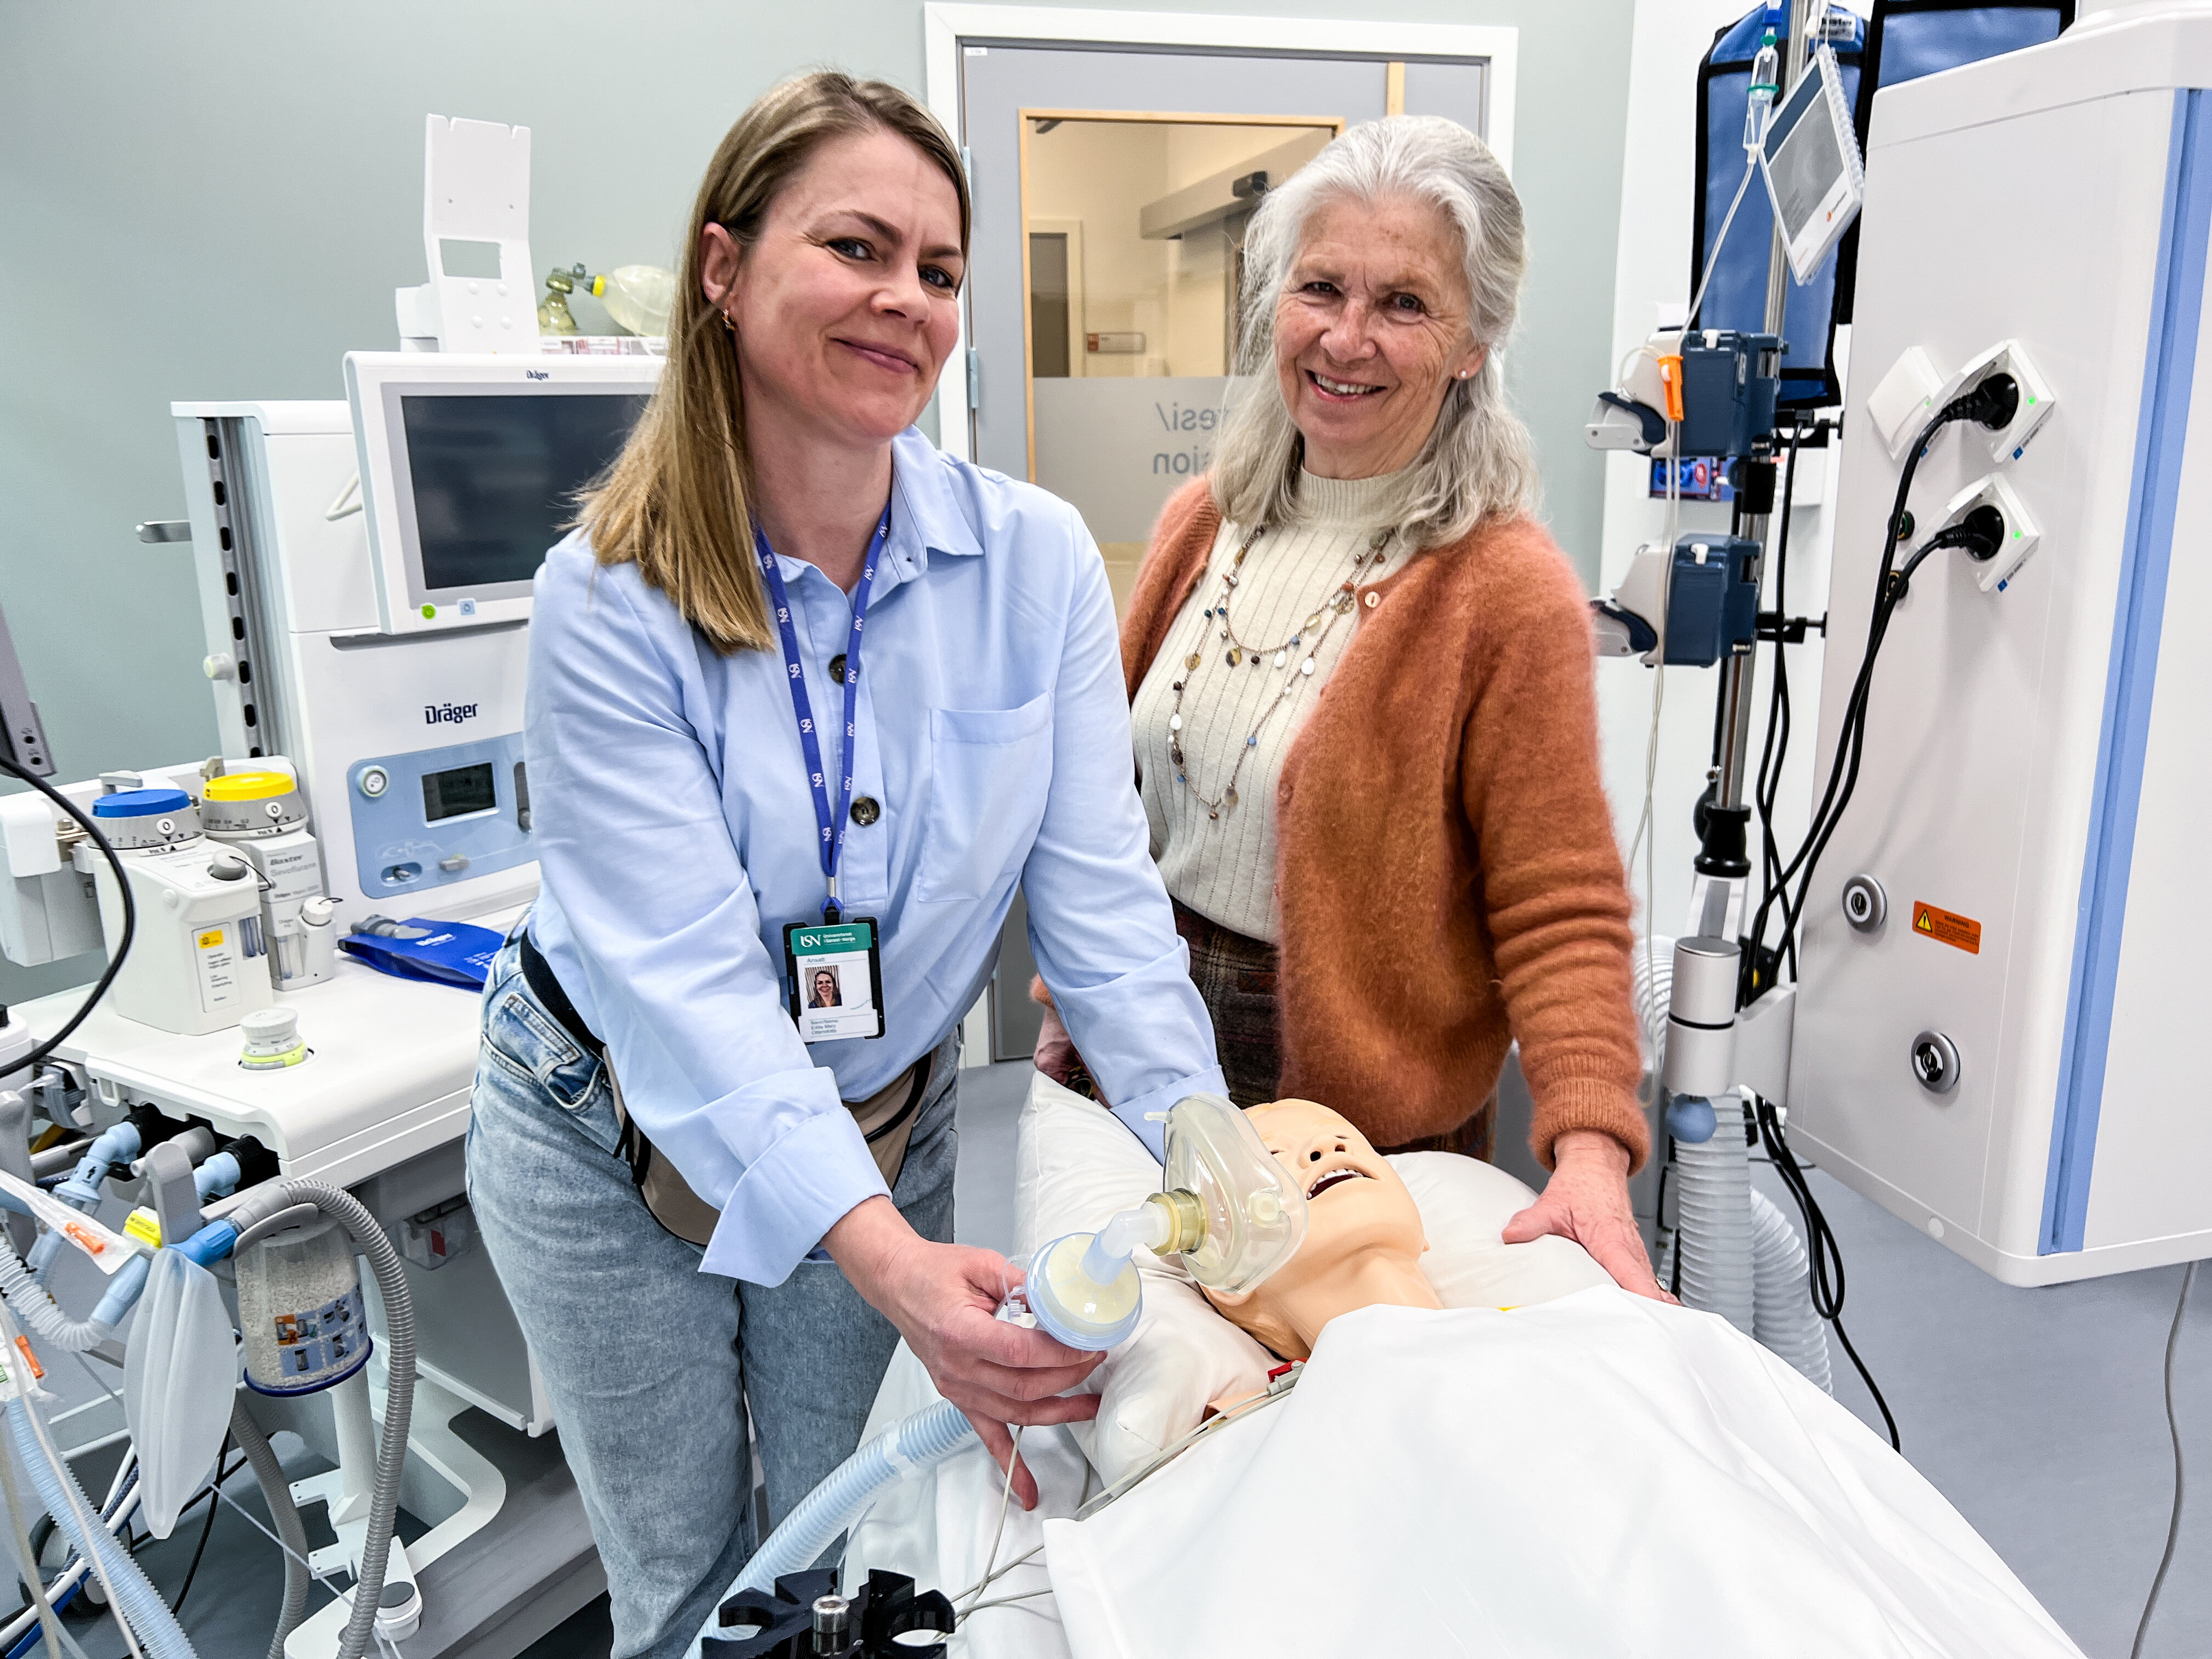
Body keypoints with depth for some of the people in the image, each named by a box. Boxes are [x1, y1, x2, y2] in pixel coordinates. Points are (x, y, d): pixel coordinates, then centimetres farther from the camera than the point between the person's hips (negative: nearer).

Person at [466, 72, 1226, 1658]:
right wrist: (886, 1258, -39)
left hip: (889, 1128, 2)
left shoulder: (1036, 561, -15)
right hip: (616, 1141, -1)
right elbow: (690, 980, -27)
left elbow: (1101, 896, -15)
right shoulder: (613, 600, -22)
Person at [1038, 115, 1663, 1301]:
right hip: (1149, 1041, 5)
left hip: (1368, 1110, -5)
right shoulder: (1203, 523, 1)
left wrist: (1590, 1145, -27)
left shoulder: (1507, 591, -17)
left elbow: (1561, 912, -16)